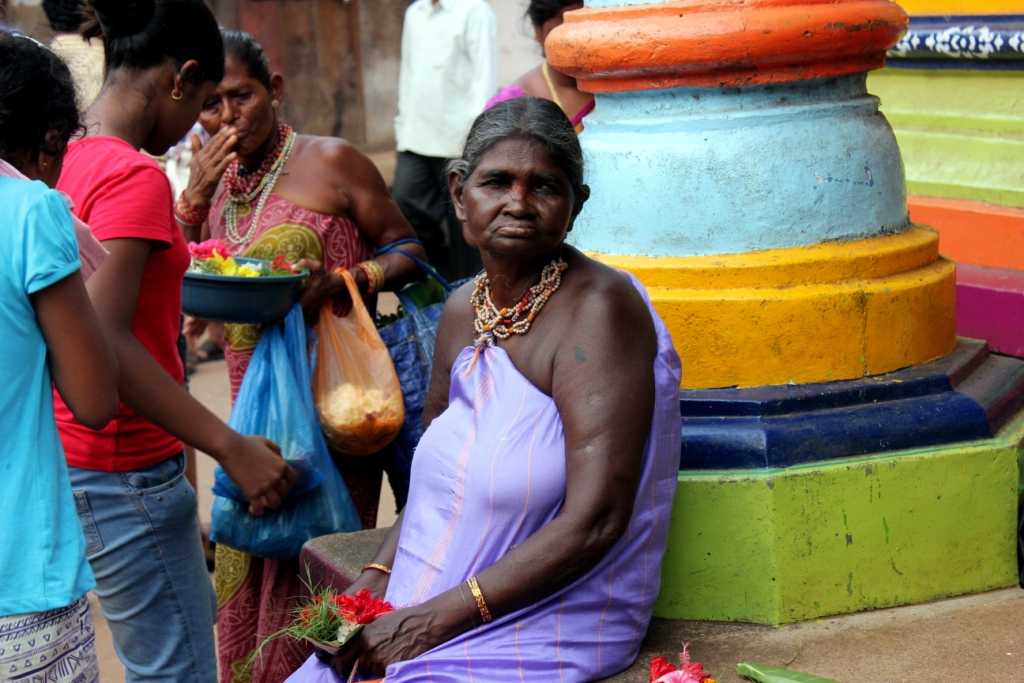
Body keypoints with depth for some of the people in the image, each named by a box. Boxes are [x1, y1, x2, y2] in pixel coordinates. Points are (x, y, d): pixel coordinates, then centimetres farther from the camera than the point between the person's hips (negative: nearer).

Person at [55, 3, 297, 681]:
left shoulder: (71, 160, 6)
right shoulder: (135, 176, -20)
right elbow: (104, 344, -29)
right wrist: (232, 447, -28)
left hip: (73, 458, 10)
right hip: (124, 472, -10)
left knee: (193, 617, 26)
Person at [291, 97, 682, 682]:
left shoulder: (598, 309, -15)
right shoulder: (463, 312, 7)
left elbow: (593, 523, -21)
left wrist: (434, 620, -19)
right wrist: (373, 582, 0)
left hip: (552, 633, -6)